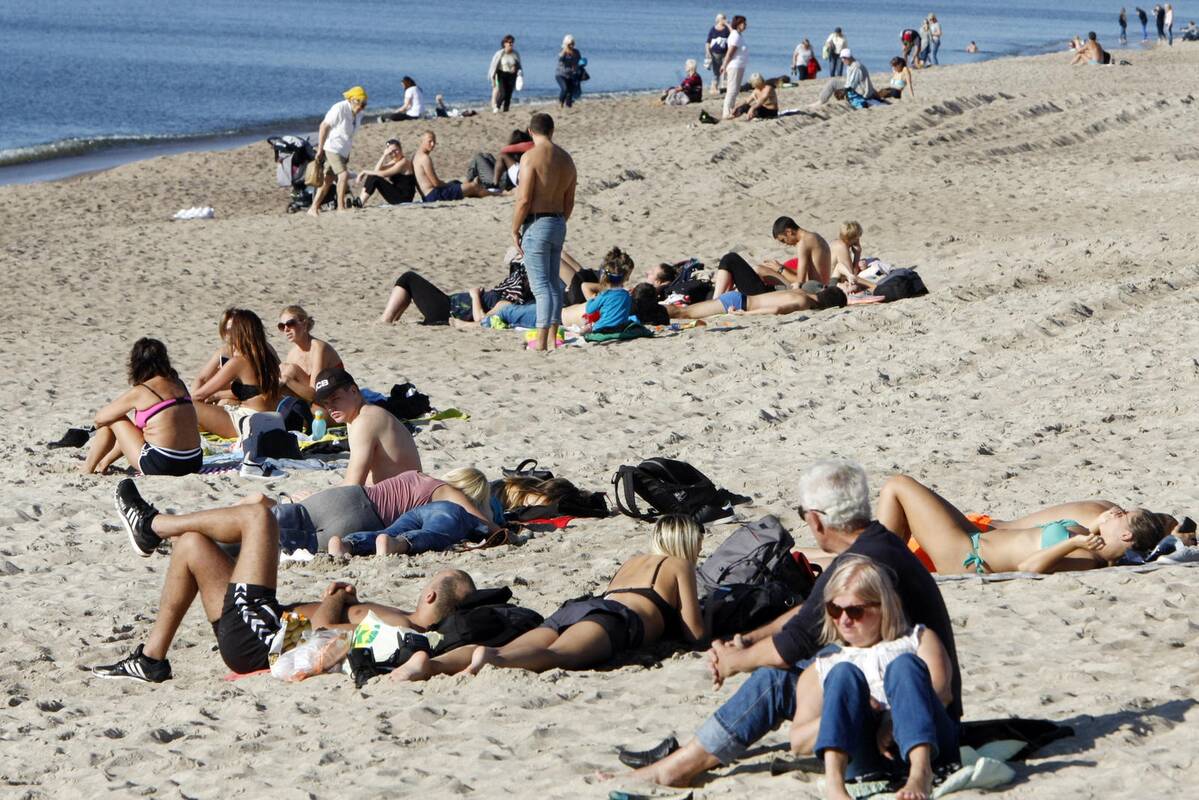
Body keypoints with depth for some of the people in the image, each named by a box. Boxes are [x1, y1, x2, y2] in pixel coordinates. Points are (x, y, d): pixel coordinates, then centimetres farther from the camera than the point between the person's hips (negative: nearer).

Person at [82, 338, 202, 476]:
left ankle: (86, 472, 23)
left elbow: (100, 418, 3)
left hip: (161, 467, -7)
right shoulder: (178, 384, 11)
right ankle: (106, 460, 45)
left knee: (112, 420, 13)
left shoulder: (139, 392, -7)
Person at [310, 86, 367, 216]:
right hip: (333, 148, -8)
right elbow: (324, 126, -15)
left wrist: (348, 154, 18)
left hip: (343, 151, 8)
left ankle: (314, 208, 15)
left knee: (328, 180, 9)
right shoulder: (340, 109, -18)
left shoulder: (357, 113, 5)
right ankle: (341, 207, -11)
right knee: (344, 175, -19)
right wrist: (320, 149, -15)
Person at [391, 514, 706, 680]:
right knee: (557, 655, -36)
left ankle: (433, 663, -45)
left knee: (507, 652, -19)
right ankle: (491, 659, -67)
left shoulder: (633, 561, 42)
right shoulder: (679, 565, 22)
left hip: (572, 609, 6)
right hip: (614, 617, -6)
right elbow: (694, 632, 15)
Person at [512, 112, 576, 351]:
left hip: (536, 224, -7)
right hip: (558, 224, 7)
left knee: (541, 285, -9)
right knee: (554, 283, 14)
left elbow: (524, 200, -18)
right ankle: (553, 336, 19)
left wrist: (514, 230, -8)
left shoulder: (531, 157, -14)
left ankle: (541, 340, -11)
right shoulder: (566, 159, 9)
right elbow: (569, 201, 13)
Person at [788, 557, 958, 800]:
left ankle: (920, 773, -50)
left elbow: (941, 692, 3)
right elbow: (798, 742, 13)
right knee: (844, 673, -23)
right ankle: (833, 778, -49)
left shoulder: (918, 640, 26)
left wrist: (893, 719, -16)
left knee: (904, 664, -24)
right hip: (862, 760, 0)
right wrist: (846, 711, -7)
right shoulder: (823, 665, 29)